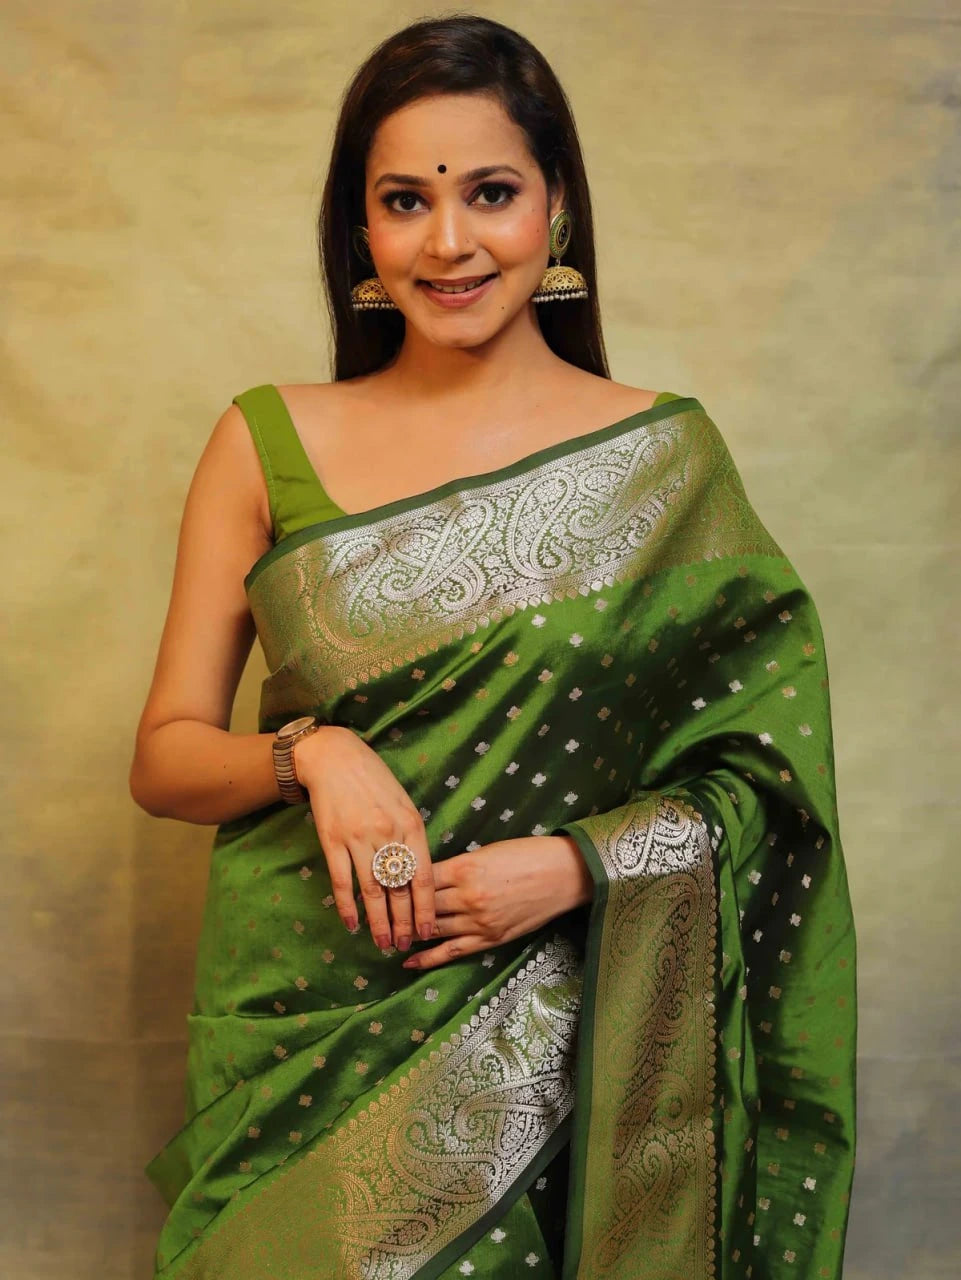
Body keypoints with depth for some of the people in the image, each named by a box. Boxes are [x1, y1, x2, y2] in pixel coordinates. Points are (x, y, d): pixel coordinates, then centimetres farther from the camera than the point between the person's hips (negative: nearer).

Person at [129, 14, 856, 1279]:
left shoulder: (668, 454, -1)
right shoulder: (268, 444, 1)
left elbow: (761, 771, 0)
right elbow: (163, 758, 2)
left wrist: (578, 863, -16)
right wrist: (312, 751, -18)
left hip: (558, 1032, 0)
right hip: (303, 1024, 1)